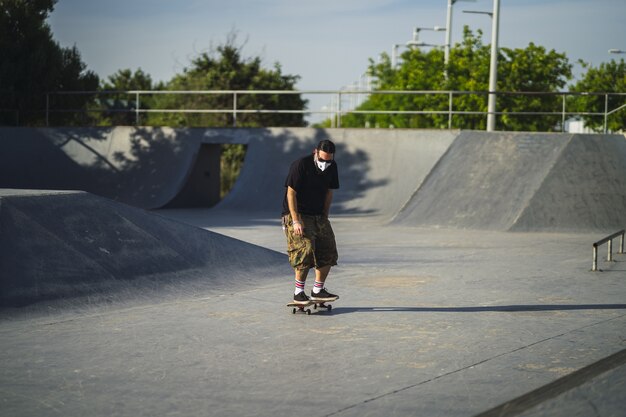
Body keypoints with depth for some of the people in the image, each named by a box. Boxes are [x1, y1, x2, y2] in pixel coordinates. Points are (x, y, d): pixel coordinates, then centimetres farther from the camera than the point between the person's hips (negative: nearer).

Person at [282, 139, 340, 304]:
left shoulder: (332, 167, 1)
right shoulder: (300, 165, -18)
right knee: (305, 250, -20)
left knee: (328, 252, 0)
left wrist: (324, 217, 6)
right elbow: (291, 193, -17)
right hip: (297, 215, -7)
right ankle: (299, 292, -11)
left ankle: (318, 290, 12)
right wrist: (296, 221, -22)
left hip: (318, 216, 7)